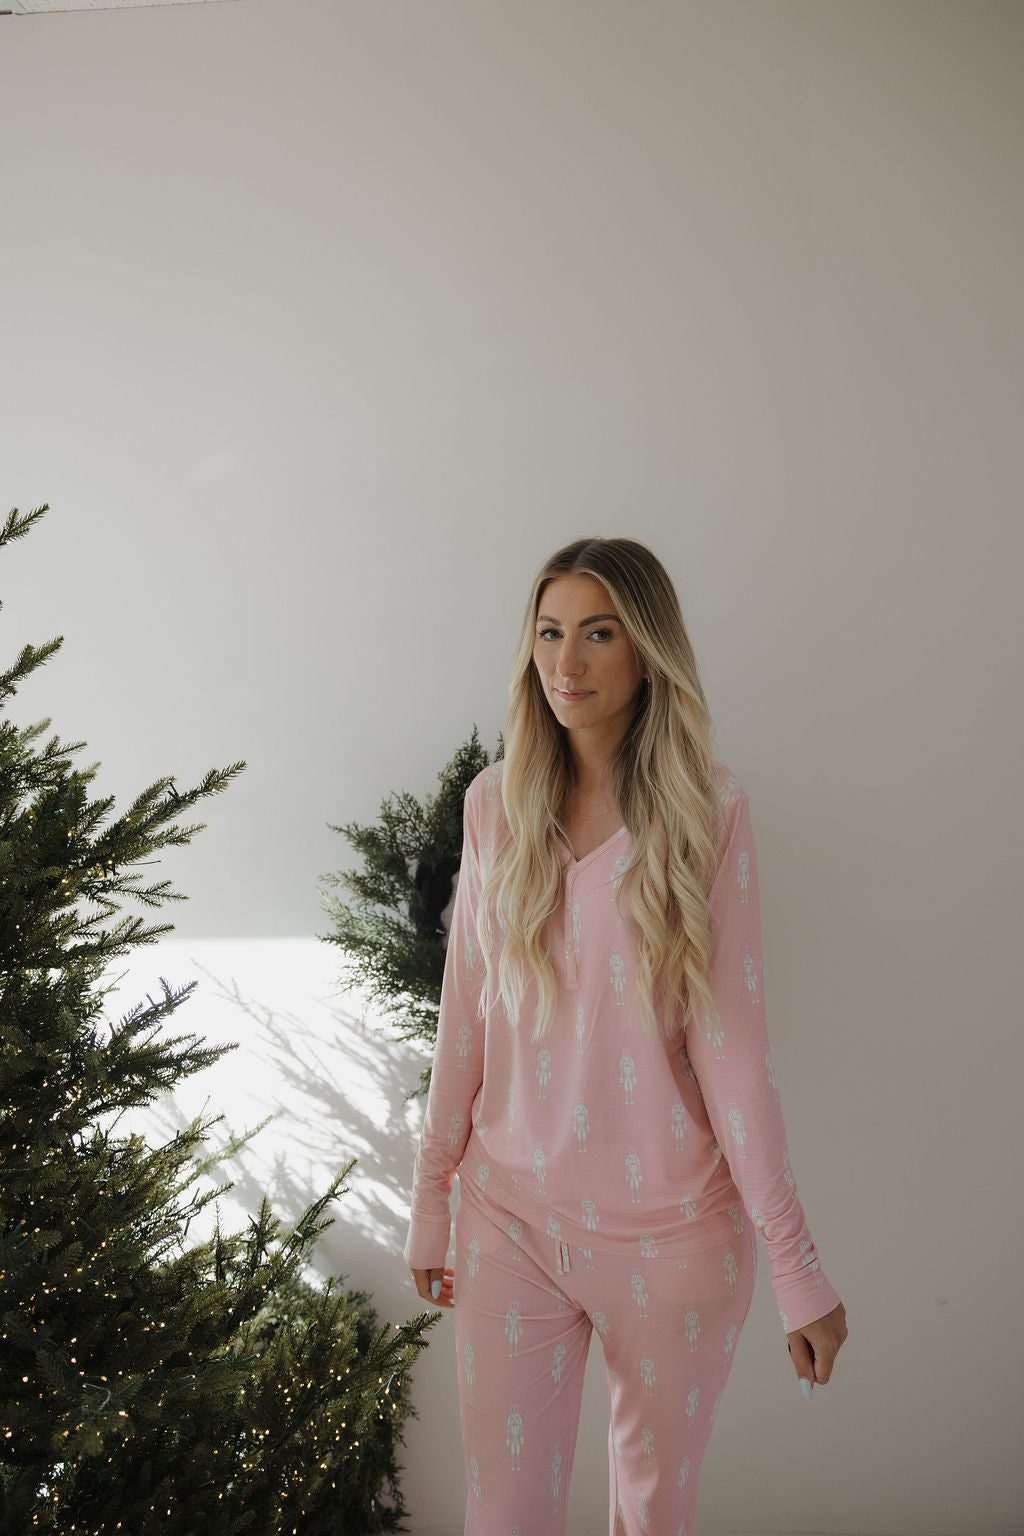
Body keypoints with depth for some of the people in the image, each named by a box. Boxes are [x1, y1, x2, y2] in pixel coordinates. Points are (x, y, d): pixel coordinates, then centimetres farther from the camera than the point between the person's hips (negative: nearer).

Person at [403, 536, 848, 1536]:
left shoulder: (706, 812, -10)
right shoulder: (496, 803, -1)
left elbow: (731, 1049, -10)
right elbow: (464, 1016, 5)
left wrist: (797, 1266, -10)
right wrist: (430, 1201, 8)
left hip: (671, 1230, -2)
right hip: (510, 1216, 2)